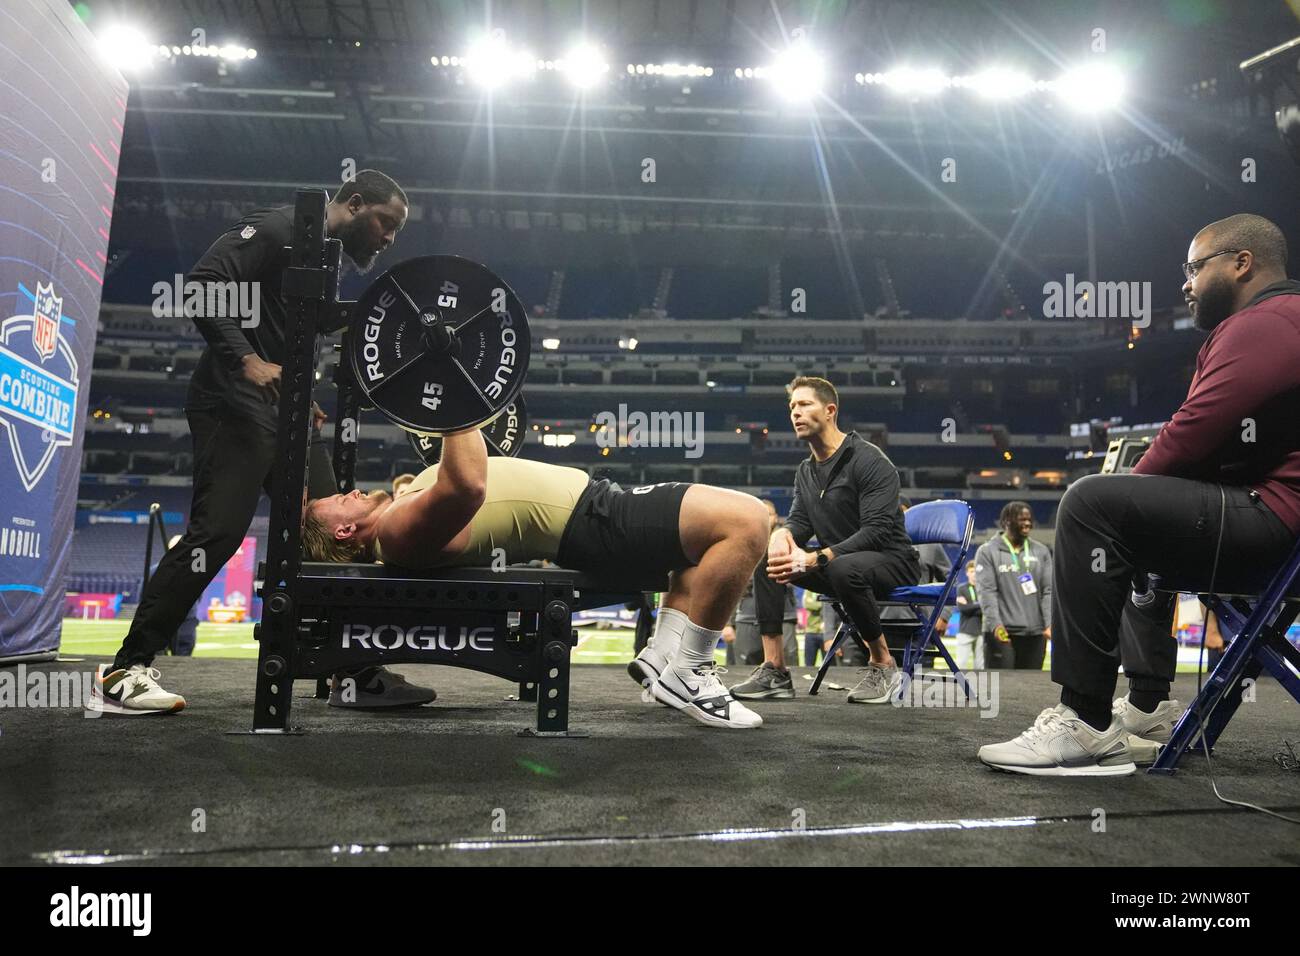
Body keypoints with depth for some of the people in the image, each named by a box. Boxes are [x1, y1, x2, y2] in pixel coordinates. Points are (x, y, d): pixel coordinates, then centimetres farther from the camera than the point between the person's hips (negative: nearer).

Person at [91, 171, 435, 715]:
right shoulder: (282, 228, -6)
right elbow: (203, 284, -18)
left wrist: (303, 400, 13)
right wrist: (247, 360, -28)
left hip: (283, 411, 10)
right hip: (236, 406, -10)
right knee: (216, 535, -16)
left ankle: (363, 675, 8)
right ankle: (123, 674, -5)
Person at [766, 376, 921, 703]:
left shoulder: (870, 460, -16)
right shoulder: (805, 471, 11)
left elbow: (877, 531, -25)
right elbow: (799, 521, 4)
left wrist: (815, 560, -36)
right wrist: (781, 534, -23)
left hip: (891, 561, -8)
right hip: (838, 563, 8)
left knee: (845, 569, -41)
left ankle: (884, 664, -16)